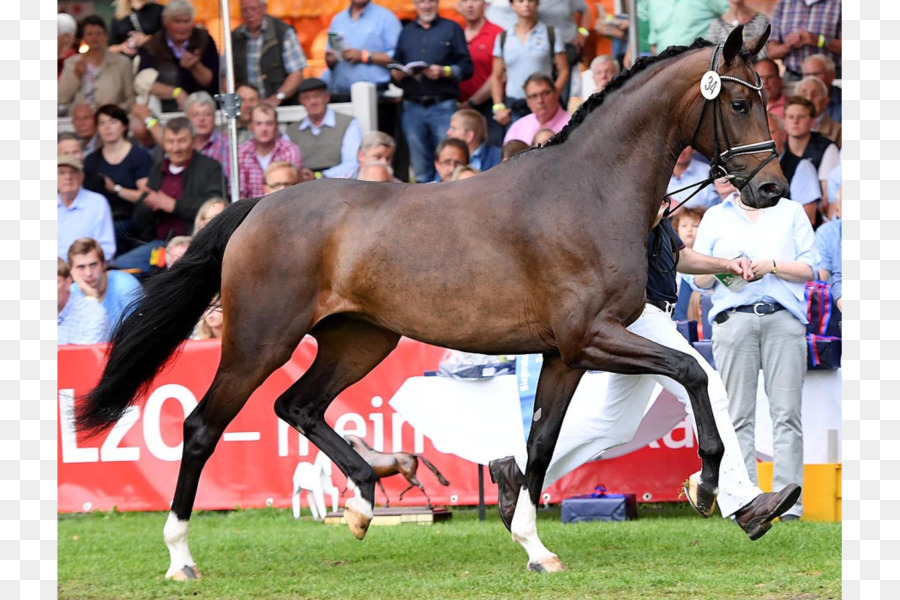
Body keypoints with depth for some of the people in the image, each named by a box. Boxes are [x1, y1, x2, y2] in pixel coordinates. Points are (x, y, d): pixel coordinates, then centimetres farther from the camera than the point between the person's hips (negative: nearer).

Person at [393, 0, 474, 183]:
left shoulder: (451, 29, 11)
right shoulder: (406, 33, 20)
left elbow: (466, 67, 3)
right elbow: (395, 71, 17)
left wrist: (444, 71, -13)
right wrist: (397, 74, -5)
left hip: (443, 106, -3)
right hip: (413, 107, 3)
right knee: (420, 169, 3)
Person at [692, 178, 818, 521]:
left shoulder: (790, 213, 17)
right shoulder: (715, 217, 18)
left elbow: (809, 269, 9)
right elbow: (699, 279, 14)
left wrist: (773, 266, -8)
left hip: (783, 317, 0)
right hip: (734, 318, 1)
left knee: (787, 412, -7)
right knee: (738, 415, -4)